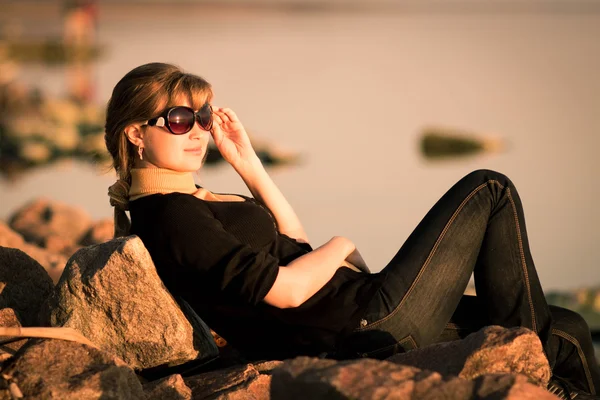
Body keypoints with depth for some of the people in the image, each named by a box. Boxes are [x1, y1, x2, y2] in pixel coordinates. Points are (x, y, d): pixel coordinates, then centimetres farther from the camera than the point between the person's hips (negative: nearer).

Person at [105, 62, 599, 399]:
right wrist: (341, 247, -4)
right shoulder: (170, 216, -19)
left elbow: (292, 240, 19)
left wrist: (245, 159, 11)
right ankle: (526, 344, 14)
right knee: (490, 191, 4)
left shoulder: (187, 205, 14)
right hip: (368, 323, -10)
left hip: (364, 326, 10)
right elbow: (286, 290, -24)